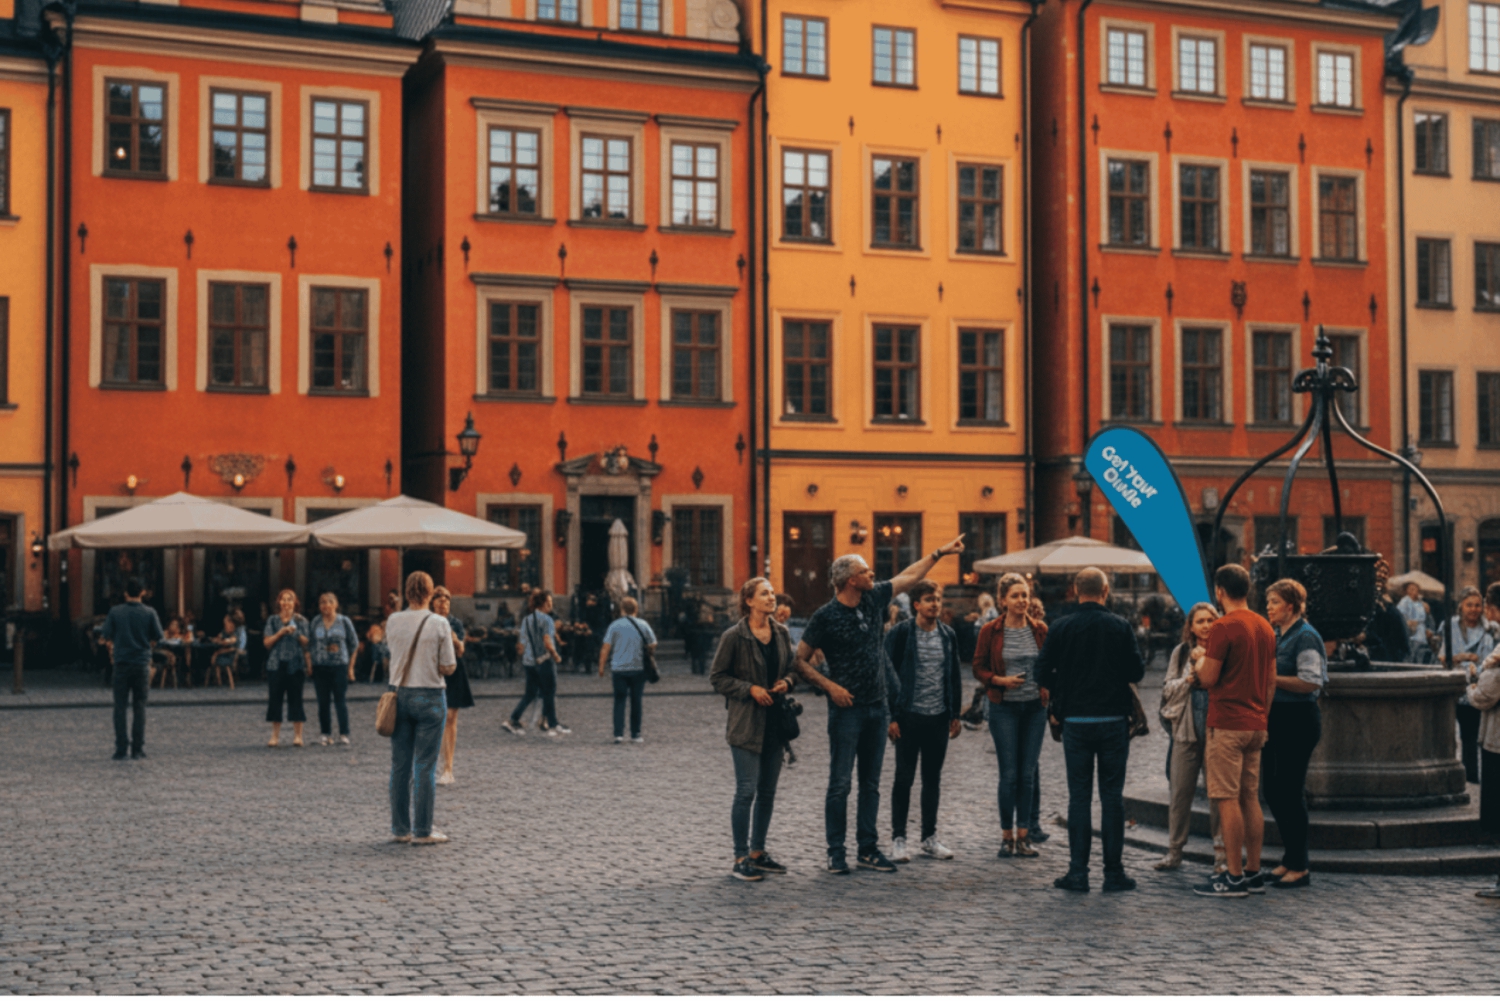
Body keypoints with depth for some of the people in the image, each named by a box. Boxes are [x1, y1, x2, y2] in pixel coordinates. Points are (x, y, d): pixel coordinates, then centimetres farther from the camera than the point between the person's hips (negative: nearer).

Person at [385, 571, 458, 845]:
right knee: (425, 766, 0)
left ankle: (399, 828, 15)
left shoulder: (393, 621, 0)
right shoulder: (439, 624, -10)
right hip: (430, 697, -4)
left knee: (399, 765, 9)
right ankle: (422, 830, 3)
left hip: (400, 695, 4)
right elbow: (448, 667, -8)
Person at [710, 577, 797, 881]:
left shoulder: (781, 633, 8)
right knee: (746, 791, -7)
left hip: (775, 722, 6)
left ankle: (758, 852, 23)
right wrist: (750, 689, -16)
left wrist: (786, 682, -2)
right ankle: (741, 858, 2)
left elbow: (790, 668, 20)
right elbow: (717, 677, -6)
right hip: (745, 722, -6)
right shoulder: (734, 636, -9)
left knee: (768, 791, 11)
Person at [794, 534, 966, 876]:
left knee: (871, 783, 10)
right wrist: (830, 687, -14)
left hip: (878, 707, 6)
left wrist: (941, 552, 24)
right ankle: (836, 852, 6)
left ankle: (868, 849, 16)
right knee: (840, 783, -2)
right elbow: (801, 661, -5)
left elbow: (910, 576, 20)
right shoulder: (826, 616, -10)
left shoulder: (874, 599, 5)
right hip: (846, 708, -6)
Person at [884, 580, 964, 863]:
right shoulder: (901, 633, -7)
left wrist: (955, 714, 9)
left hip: (938, 718, 4)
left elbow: (955, 676, 14)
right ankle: (898, 838, 9)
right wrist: (891, 717, -12)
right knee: (904, 778, 2)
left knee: (933, 779, 10)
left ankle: (930, 838, 19)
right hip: (909, 717, -4)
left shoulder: (948, 635, 8)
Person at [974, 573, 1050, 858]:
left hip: (1035, 707, 2)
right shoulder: (991, 631, -2)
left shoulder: (1040, 630, 4)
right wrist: (1000, 680, -14)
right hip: (1004, 708, -2)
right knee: (1009, 773, -2)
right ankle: (1007, 836, 10)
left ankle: (1023, 836, 12)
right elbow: (979, 668, 2)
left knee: (1028, 773, 4)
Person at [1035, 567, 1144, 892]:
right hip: (1114, 721, 0)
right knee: (1112, 796, 5)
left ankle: (1078, 873, 4)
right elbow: (1137, 672, -2)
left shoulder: (1061, 628, -4)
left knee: (1079, 796, 5)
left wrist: (1056, 705, 14)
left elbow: (1043, 674, -2)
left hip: (1076, 722, 0)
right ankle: (1114, 872, 7)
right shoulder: (1121, 627, -4)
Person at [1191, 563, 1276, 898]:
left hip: (1228, 724, -8)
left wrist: (1199, 660, 6)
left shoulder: (1224, 627, -14)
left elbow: (1208, 679, -15)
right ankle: (1253, 872, 14)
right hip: (1255, 725, 8)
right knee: (1250, 798, 12)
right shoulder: (1265, 627, 12)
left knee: (1229, 800, -5)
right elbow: (1272, 679, 16)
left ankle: (1234, 877, -5)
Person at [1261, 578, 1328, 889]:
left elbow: (1310, 682, -20)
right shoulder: (1276, 635, 15)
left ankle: (1299, 867, 4)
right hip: (1276, 719, 9)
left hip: (1298, 720, -9)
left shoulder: (1305, 636, -12)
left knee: (1291, 792, -5)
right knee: (1273, 790, 12)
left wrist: (1271, 678, -17)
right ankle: (1290, 859, 22)